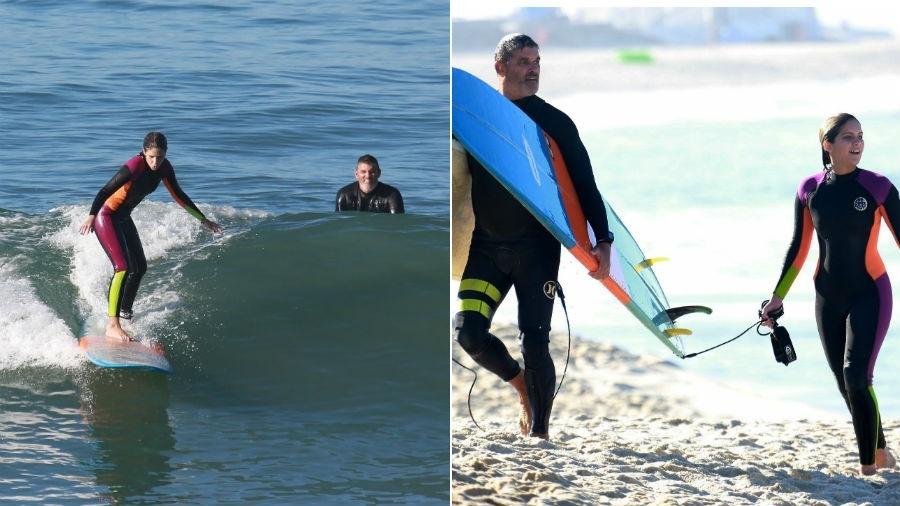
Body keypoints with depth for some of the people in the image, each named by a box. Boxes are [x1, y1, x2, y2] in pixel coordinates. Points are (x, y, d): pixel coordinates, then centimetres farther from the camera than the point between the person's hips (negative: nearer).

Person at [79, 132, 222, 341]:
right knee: (123, 267, -19)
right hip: (106, 217, -9)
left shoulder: (164, 168, -5)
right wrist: (91, 217, -40)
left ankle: (124, 312, 36)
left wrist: (203, 220, 12)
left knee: (139, 267, 16)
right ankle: (112, 325, -20)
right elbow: (106, 190, -32)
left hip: (123, 218, 9)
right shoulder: (134, 167, -29)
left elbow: (179, 196, 7)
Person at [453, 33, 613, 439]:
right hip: (486, 246, 2)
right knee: (468, 333, -7)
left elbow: (585, 185, 4)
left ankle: (539, 432, 2)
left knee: (534, 341, -8)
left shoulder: (554, 122, 4)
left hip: (537, 248, -2)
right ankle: (522, 384, 21)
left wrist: (602, 241, -6)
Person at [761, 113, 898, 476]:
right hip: (828, 297, 4)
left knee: (856, 376, -18)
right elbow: (798, 249, 10)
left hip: (869, 293, -4)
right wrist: (778, 297, 8)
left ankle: (869, 466, -9)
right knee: (845, 383, 8)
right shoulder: (810, 190, 1)